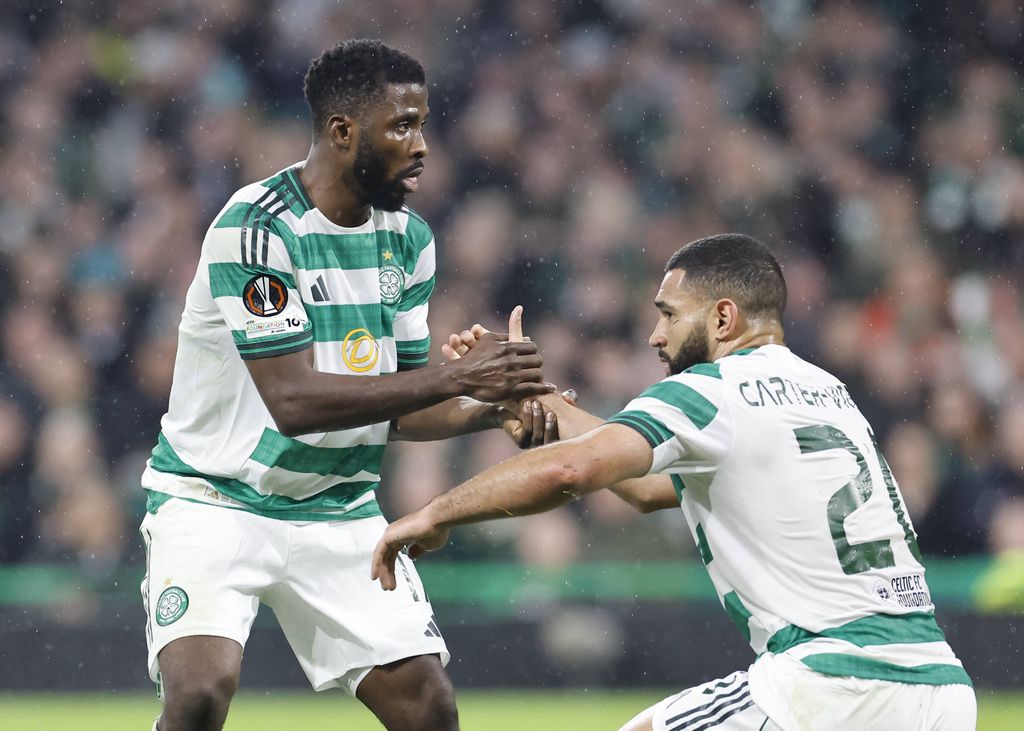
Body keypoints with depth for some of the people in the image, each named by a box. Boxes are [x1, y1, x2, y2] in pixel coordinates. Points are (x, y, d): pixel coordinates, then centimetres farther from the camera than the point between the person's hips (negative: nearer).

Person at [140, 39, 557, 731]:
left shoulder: (408, 238, 2)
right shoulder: (255, 228, -21)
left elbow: (396, 406, 9)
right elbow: (294, 401, -28)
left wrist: (493, 410, -11)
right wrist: (458, 376, -28)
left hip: (339, 514, 6)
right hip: (215, 500, -6)